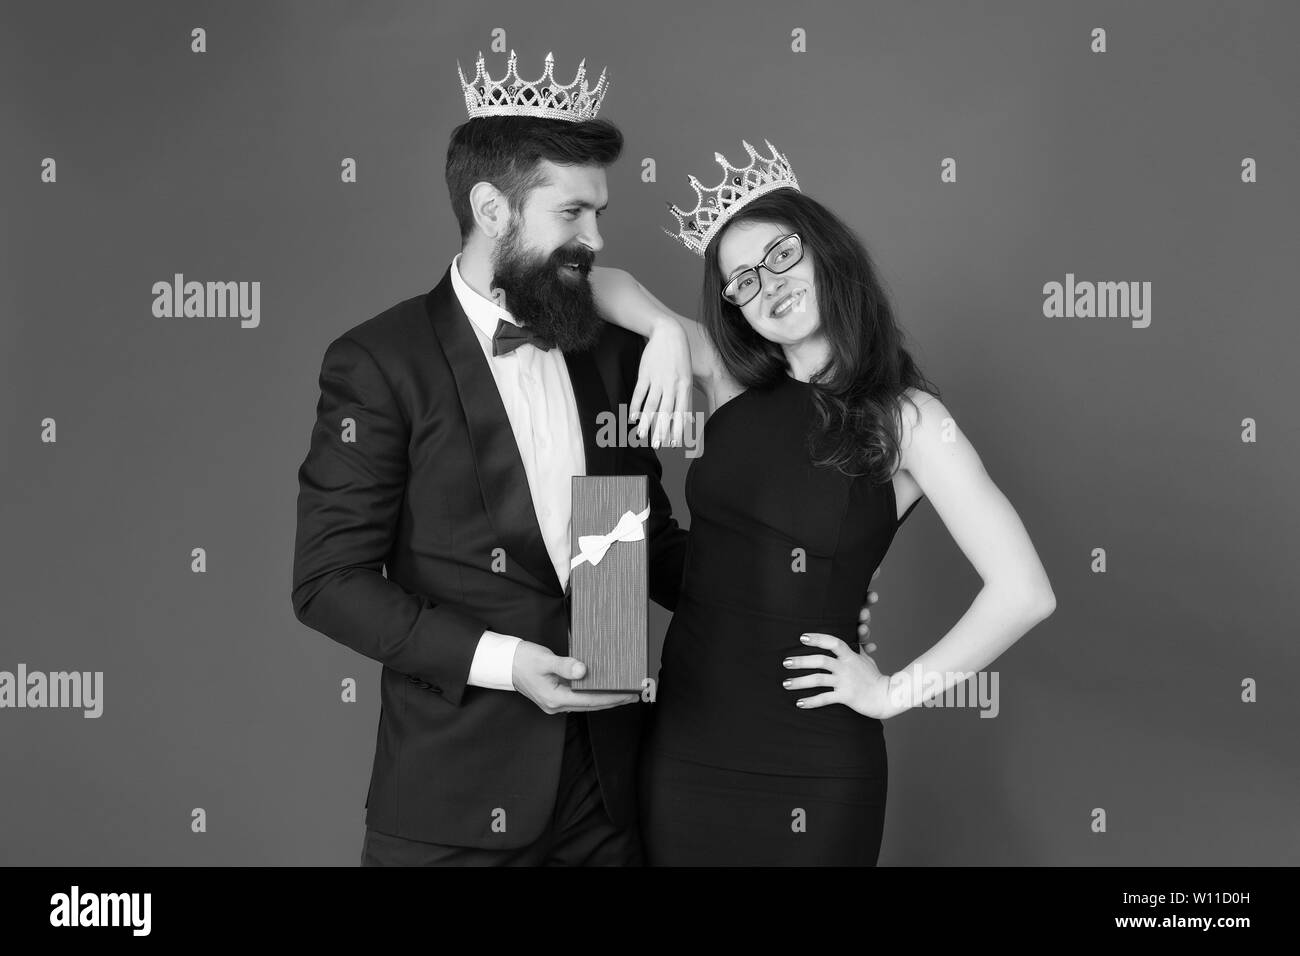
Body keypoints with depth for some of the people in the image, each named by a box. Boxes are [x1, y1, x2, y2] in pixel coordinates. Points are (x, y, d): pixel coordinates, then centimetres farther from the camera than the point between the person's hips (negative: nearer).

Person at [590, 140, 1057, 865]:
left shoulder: (907, 417, -9)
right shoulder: (732, 382, 2)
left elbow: (1024, 593, -14)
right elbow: (601, 282, 5)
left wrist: (896, 691, -8)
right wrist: (667, 330, -13)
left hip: (812, 762, -3)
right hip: (685, 738, 4)